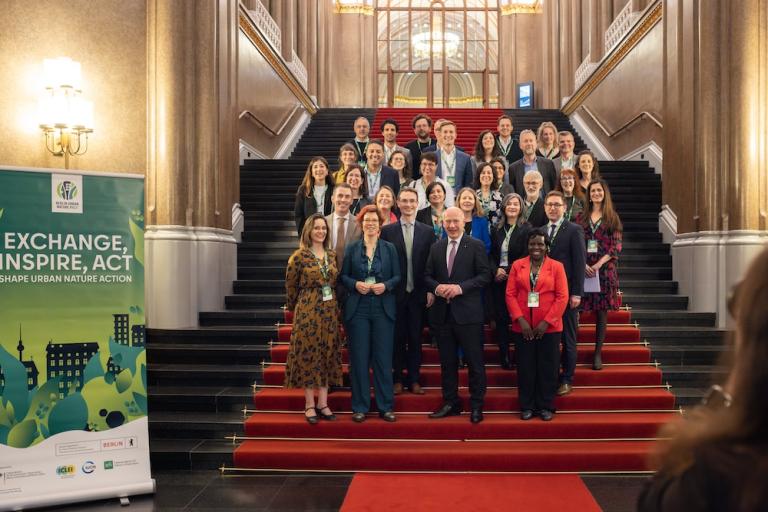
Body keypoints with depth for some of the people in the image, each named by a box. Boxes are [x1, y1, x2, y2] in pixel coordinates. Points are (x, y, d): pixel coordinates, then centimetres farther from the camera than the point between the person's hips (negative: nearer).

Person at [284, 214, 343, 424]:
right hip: (308, 312, -5)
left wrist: (334, 306, 14)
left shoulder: (332, 255, 8)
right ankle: (309, 405, 10)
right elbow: (291, 286, 0)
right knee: (308, 354, 0)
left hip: (330, 311, 5)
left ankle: (323, 403, 15)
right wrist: (294, 308, 10)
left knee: (327, 355, 7)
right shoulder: (299, 256, -7)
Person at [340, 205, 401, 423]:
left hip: (383, 309, 0)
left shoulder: (389, 248, 7)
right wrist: (355, 284, -13)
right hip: (358, 309, 0)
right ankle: (360, 406, 11)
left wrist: (386, 285, -13)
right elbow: (343, 276, 6)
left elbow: (398, 276, 5)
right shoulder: (352, 248, 7)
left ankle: (385, 406, 12)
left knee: (383, 358, 2)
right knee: (359, 358, 2)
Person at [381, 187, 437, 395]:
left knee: (416, 338, 7)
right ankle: (397, 379, 17)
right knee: (397, 337, 7)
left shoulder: (427, 231, 5)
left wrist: (431, 290, -3)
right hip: (396, 293, -1)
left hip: (419, 294, 1)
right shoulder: (387, 231, 1)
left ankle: (414, 379, 17)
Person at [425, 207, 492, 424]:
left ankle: (476, 406, 13)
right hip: (443, 312, 4)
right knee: (447, 362, 12)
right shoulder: (436, 247, 12)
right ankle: (451, 403, 23)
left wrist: (460, 287, -18)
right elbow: (427, 276, 12)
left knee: (475, 362, 2)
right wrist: (437, 287, -9)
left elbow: (485, 275, -7)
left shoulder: (476, 246, -2)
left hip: (468, 312, -4)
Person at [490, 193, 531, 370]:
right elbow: (491, 255, 10)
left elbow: (526, 256, -8)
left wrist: (508, 271, -13)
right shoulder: (496, 230, 11)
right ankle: (504, 357, 12)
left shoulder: (526, 229, -2)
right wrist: (496, 271, -8)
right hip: (498, 280, 4)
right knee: (500, 318, 4)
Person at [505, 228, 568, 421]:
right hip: (522, 326, 1)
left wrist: (546, 321, -11)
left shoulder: (556, 267, 0)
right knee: (525, 367, 7)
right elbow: (510, 294, 1)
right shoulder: (517, 266, 5)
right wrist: (520, 320, -10)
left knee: (548, 367, 6)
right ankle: (527, 406, 19)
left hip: (549, 327, -1)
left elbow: (562, 297, -4)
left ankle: (546, 407, 19)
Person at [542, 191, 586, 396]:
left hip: (566, 293, -4)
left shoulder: (574, 230, -4)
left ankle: (566, 380, 15)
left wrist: (576, 293, -13)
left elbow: (579, 263, -8)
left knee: (568, 339, 6)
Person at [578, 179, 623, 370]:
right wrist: (583, 264, -11)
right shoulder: (582, 217, 10)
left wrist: (598, 264, -13)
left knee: (602, 310, 1)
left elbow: (616, 246, -1)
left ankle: (598, 353, 7)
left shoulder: (612, 218, 6)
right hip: (584, 268, 1)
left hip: (605, 268, -1)